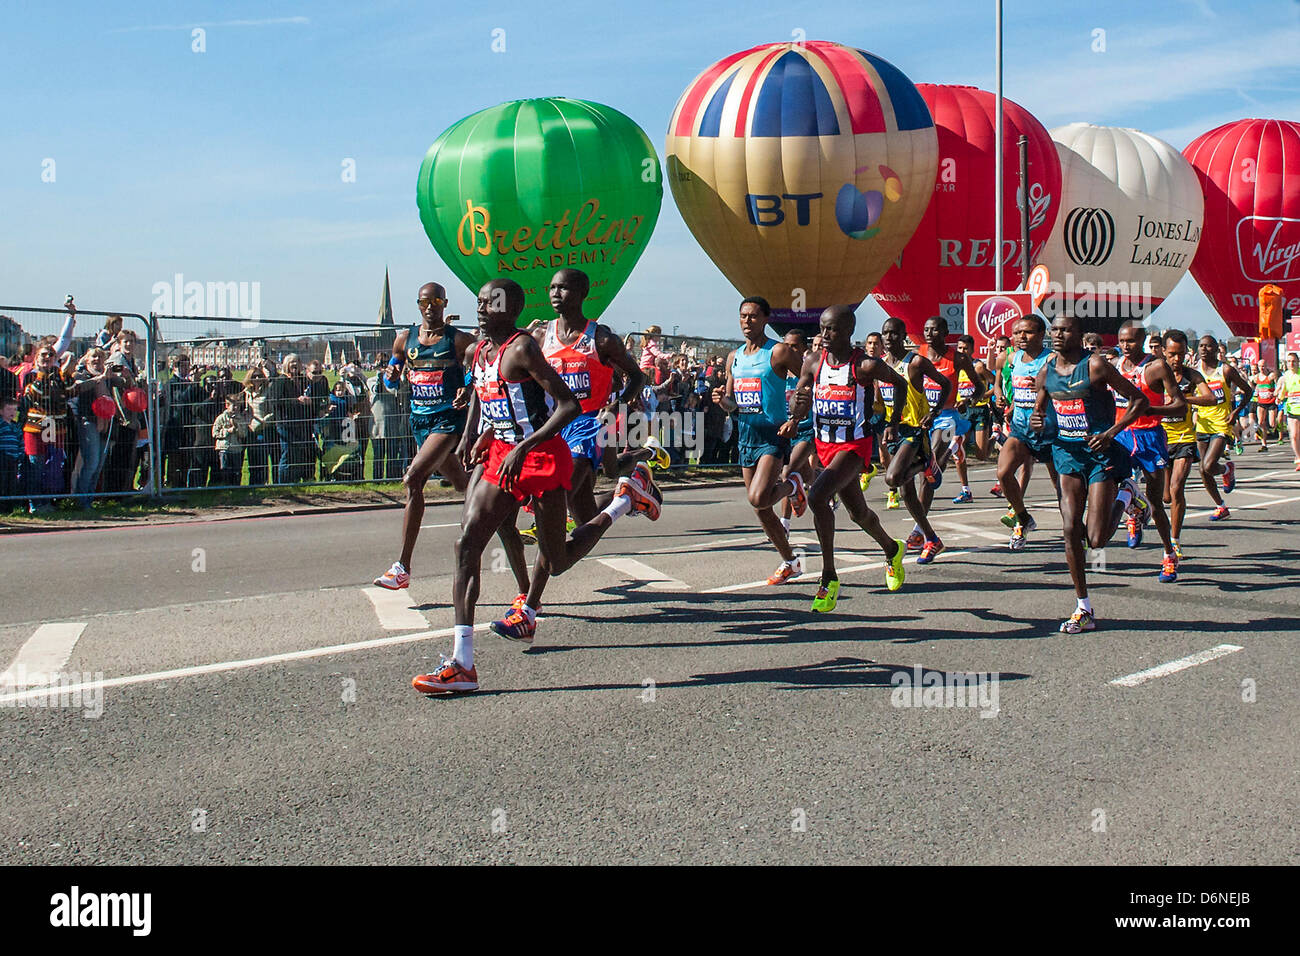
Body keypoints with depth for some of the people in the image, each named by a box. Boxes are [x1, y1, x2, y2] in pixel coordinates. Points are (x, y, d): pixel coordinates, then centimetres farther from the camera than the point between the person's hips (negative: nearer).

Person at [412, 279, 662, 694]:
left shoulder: (523, 348, -17)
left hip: (543, 457, -8)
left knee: (557, 562, 5)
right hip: (501, 456, 8)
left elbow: (569, 405, -22)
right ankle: (461, 664, -6)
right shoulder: (480, 350, 8)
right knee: (467, 544, -7)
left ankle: (629, 495, 26)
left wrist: (523, 448, -27)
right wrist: (471, 435, 13)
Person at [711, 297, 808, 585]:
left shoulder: (778, 352, -9)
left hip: (773, 434, -7)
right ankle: (790, 562, 25)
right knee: (759, 508, 10)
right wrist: (722, 399, -5)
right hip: (746, 435, 7)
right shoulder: (734, 357, 11)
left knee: (758, 499, -24)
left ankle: (791, 485, 9)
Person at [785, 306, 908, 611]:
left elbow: (901, 384, 4)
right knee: (857, 511, 20)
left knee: (817, 496, -28)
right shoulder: (813, 361, -1)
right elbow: (797, 401, 9)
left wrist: (894, 423, 3)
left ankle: (829, 577, -18)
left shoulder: (866, 366, -13)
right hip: (824, 443, 6)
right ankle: (891, 550, 51)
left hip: (855, 445, -6)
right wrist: (797, 411, -13)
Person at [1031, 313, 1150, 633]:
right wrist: (1037, 424, -6)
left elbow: (1139, 400, -8)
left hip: (1100, 452, -5)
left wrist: (1110, 433, -18)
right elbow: (1039, 412, 18)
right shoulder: (1046, 372, 5)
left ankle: (1125, 492, 23)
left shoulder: (1095, 365, -11)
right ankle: (1083, 609, 7)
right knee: (1071, 531, -4)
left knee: (1096, 540, -6)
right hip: (1067, 451, 5)